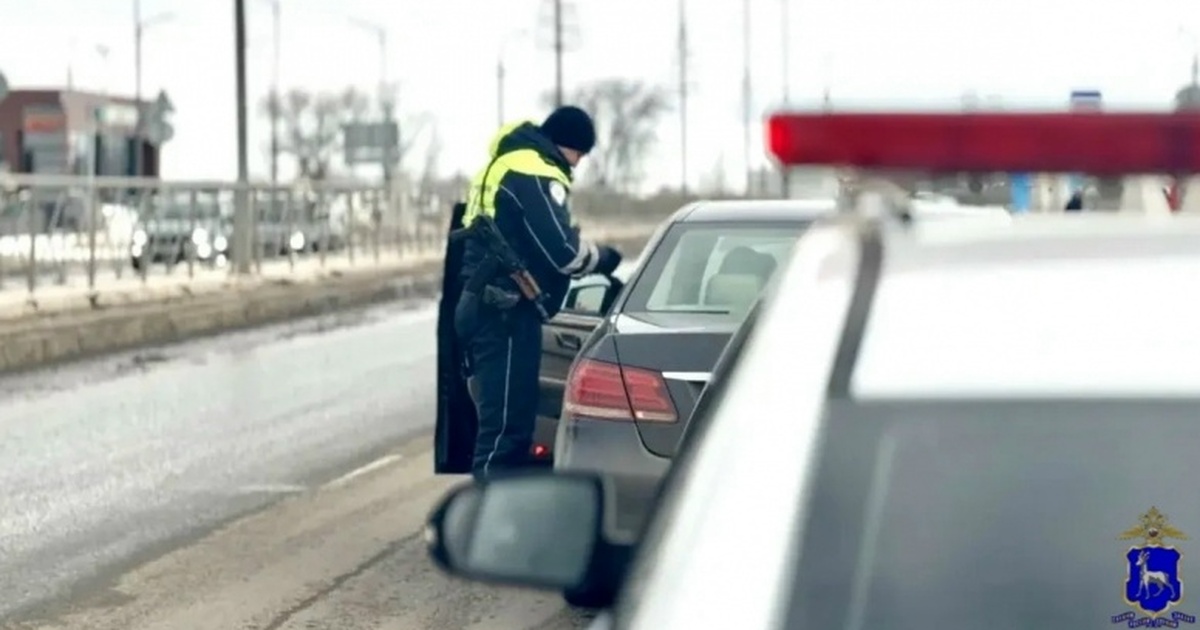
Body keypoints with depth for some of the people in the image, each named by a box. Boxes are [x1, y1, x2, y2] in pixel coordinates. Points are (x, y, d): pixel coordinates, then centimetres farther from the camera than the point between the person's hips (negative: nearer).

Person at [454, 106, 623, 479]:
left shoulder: (505, 165, 21)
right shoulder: (535, 173, -11)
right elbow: (563, 250, -18)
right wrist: (604, 259, 0)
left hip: (483, 307, 10)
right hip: (506, 313, -10)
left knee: (502, 420, 12)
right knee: (506, 425, -12)